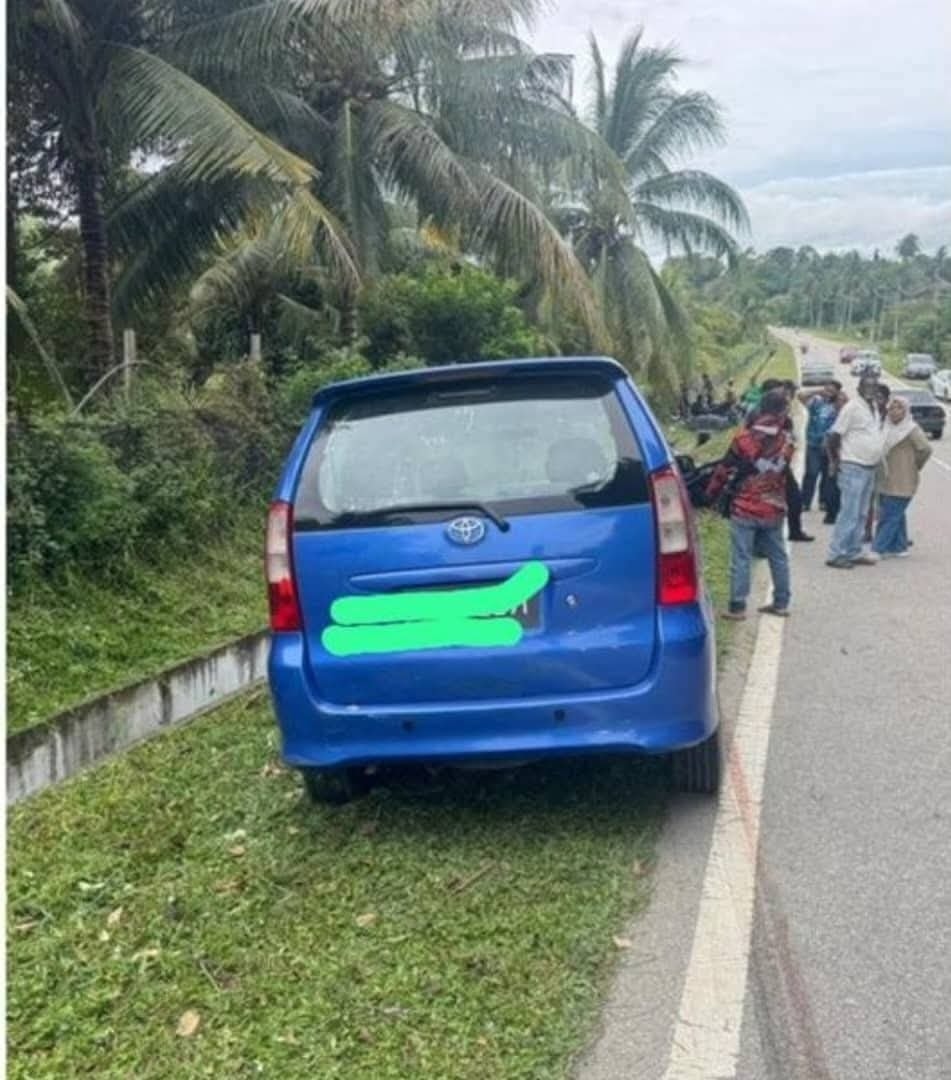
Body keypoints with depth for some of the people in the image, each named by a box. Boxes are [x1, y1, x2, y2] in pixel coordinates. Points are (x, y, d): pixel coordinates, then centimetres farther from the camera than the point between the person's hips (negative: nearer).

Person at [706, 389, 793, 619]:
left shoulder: (744, 437, -11)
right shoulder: (786, 441, -2)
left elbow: (724, 469, -6)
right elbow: (785, 472, 6)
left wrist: (711, 494, 5)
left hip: (745, 509, -3)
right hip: (774, 509, 4)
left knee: (741, 559, 0)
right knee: (778, 557, 15)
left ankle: (737, 606, 1)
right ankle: (781, 602, 23)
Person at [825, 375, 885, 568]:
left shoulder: (875, 407, 12)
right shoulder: (852, 407, -13)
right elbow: (834, 436, -13)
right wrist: (835, 462, -9)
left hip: (870, 468, 8)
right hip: (853, 467, -8)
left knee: (861, 514, 11)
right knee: (849, 514, -9)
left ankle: (853, 552, 18)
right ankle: (836, 555, -5)